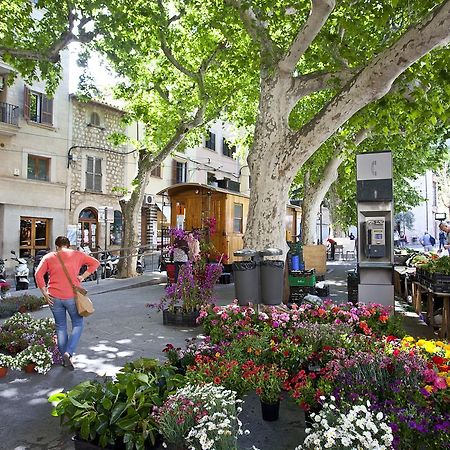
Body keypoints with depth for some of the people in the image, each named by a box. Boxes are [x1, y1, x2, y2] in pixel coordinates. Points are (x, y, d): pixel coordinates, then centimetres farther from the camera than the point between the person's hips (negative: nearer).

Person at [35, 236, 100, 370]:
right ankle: (68, 353, -5)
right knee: (78, 324, 12)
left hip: (54, 297, 2)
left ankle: (64, 358, 22)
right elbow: (95, 263, 3)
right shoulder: (77, 254, 5)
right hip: (72, 296, -2)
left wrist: (45, 293, -1)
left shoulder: (48, 257, 6)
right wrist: (83, 276, 1)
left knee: (60, 327, 15)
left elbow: (38, 274, -4)